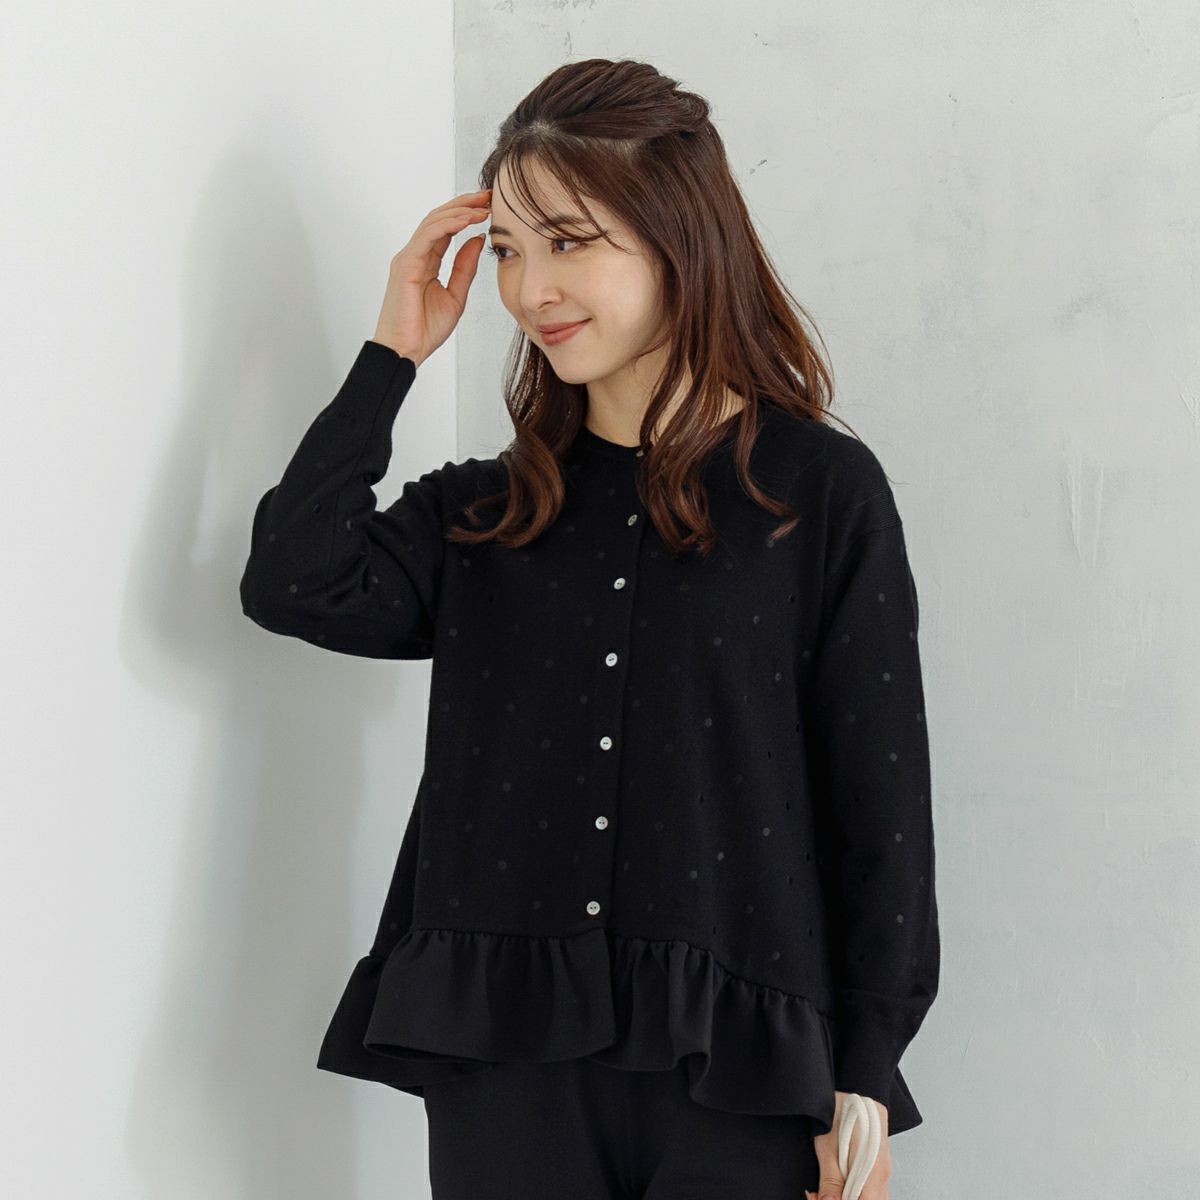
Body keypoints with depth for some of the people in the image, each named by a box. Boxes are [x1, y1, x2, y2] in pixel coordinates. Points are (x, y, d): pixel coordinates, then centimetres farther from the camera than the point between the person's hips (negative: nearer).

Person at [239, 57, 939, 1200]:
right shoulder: (486, 514, 10)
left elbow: (881, 801, -1)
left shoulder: (824, 492, 0)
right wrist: (390, 356, -1)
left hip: (735, 1076, -3)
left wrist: (864, 1077, -3)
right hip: (504, 1066, 3)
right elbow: (293, 585, -7)